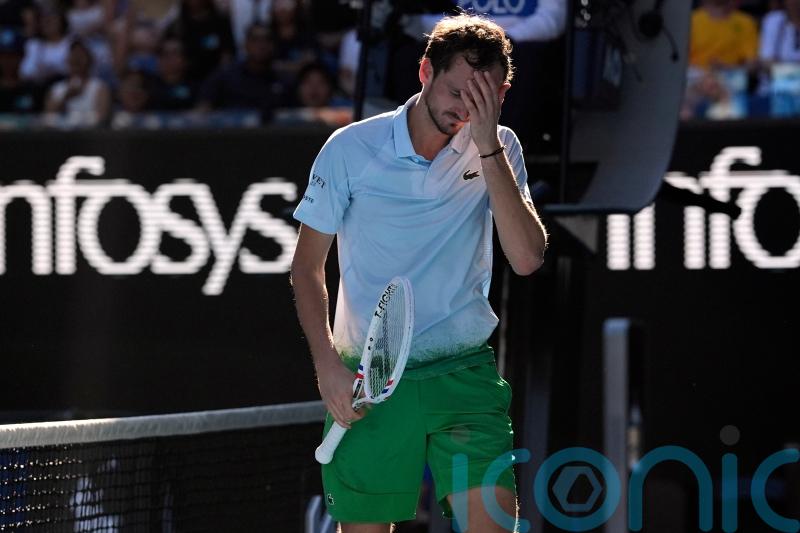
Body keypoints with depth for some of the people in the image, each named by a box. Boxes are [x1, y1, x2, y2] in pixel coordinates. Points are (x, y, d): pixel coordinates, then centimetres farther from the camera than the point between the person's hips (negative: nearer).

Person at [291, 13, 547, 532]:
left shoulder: (498, 150, 1)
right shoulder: (351, 149, -4)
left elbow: (527, 257, -13)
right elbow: (308, 266, 3)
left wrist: (487, 147, -18)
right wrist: (328, 365, -9)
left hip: (465, 373, 1)